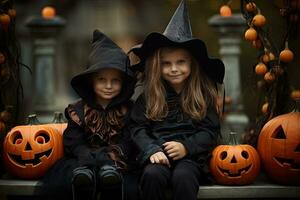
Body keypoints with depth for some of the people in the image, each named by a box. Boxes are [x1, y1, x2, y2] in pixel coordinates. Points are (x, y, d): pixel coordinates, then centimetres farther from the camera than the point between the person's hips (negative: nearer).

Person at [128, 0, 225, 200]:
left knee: (183, 177, -33)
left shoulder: (204, 93, 6)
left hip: (191, 155, -1)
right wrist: (152, 150, -13)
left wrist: (186, 146, -15)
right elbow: (138, 127, 6)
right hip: (158, 153, 1)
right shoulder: (149, 95, 9)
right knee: (152, 175, -32)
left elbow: (210, 131, 2)